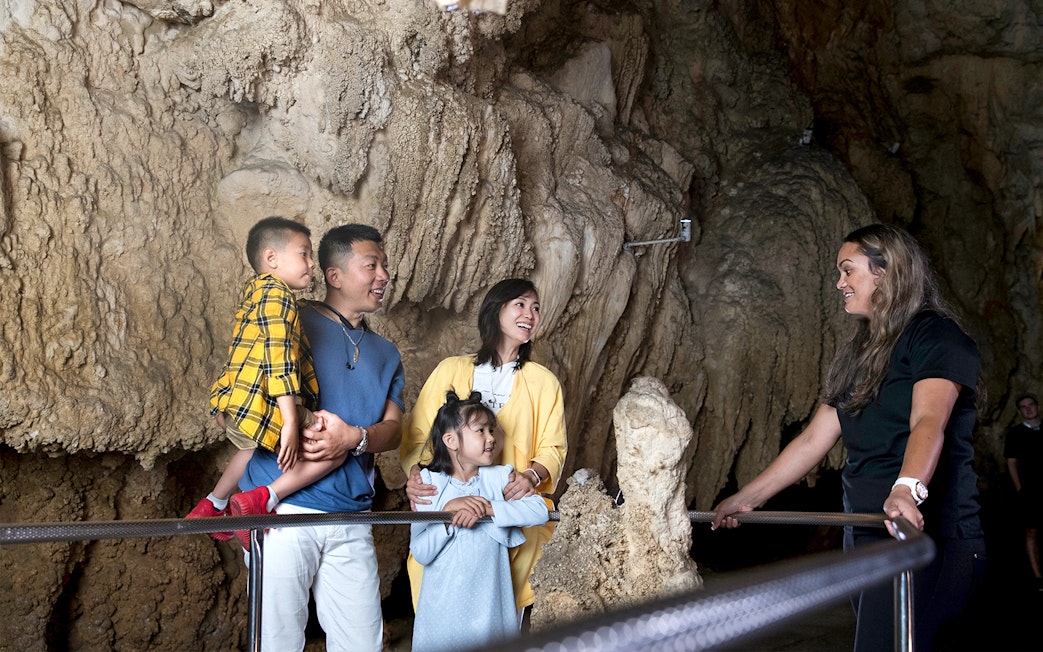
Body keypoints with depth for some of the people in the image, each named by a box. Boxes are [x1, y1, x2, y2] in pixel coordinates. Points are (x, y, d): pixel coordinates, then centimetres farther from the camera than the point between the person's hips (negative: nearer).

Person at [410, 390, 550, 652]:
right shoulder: (429, 483, -3)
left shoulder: (500, 477, 1)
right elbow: (420, 552, -9)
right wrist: (448, 511, -22)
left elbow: (540, 511, -15)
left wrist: (488, 508, -24)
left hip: (490, 606, 1)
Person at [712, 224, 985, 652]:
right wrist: (747, 499, 21)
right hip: (863, 534, 8)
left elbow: (929, 421, -23)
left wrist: (906, 490, -41)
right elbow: (813, 440, 22)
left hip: (927, 534, -8)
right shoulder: (859, 355, 21)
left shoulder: (937, 338, -5)